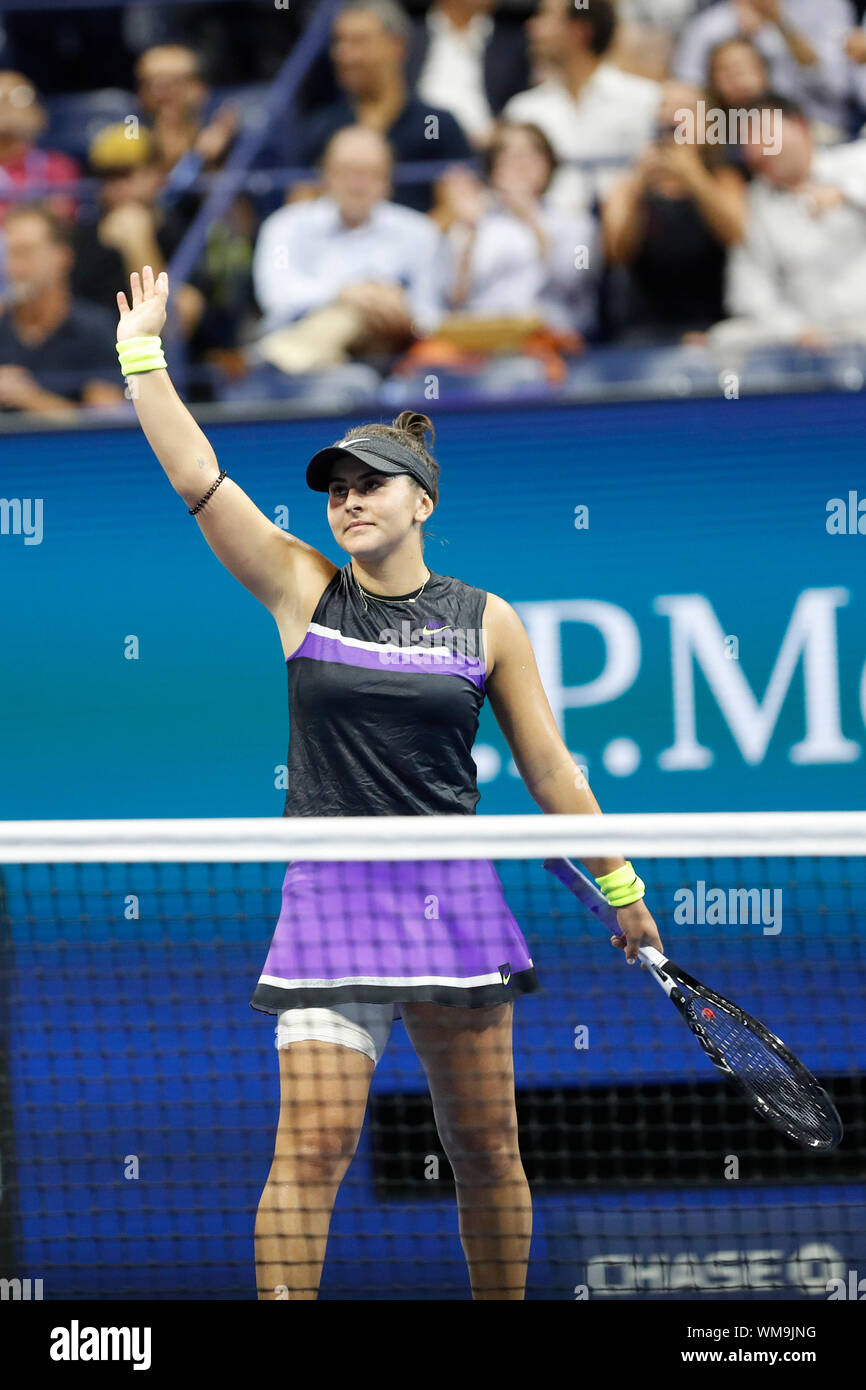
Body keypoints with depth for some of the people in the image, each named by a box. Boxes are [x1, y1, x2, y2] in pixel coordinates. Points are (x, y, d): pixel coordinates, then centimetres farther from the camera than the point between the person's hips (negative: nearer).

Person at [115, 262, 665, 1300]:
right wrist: (143, 350, -3)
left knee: (485, 1148, 6)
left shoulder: (485, 621, 5)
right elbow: (196, 476, -2)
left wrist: (619, 885, 12)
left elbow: (547, 767, 11)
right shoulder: (303, 591, 3)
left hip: (454, 895, 1)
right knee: (313, 1142, -11)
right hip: (332, 895, -1)